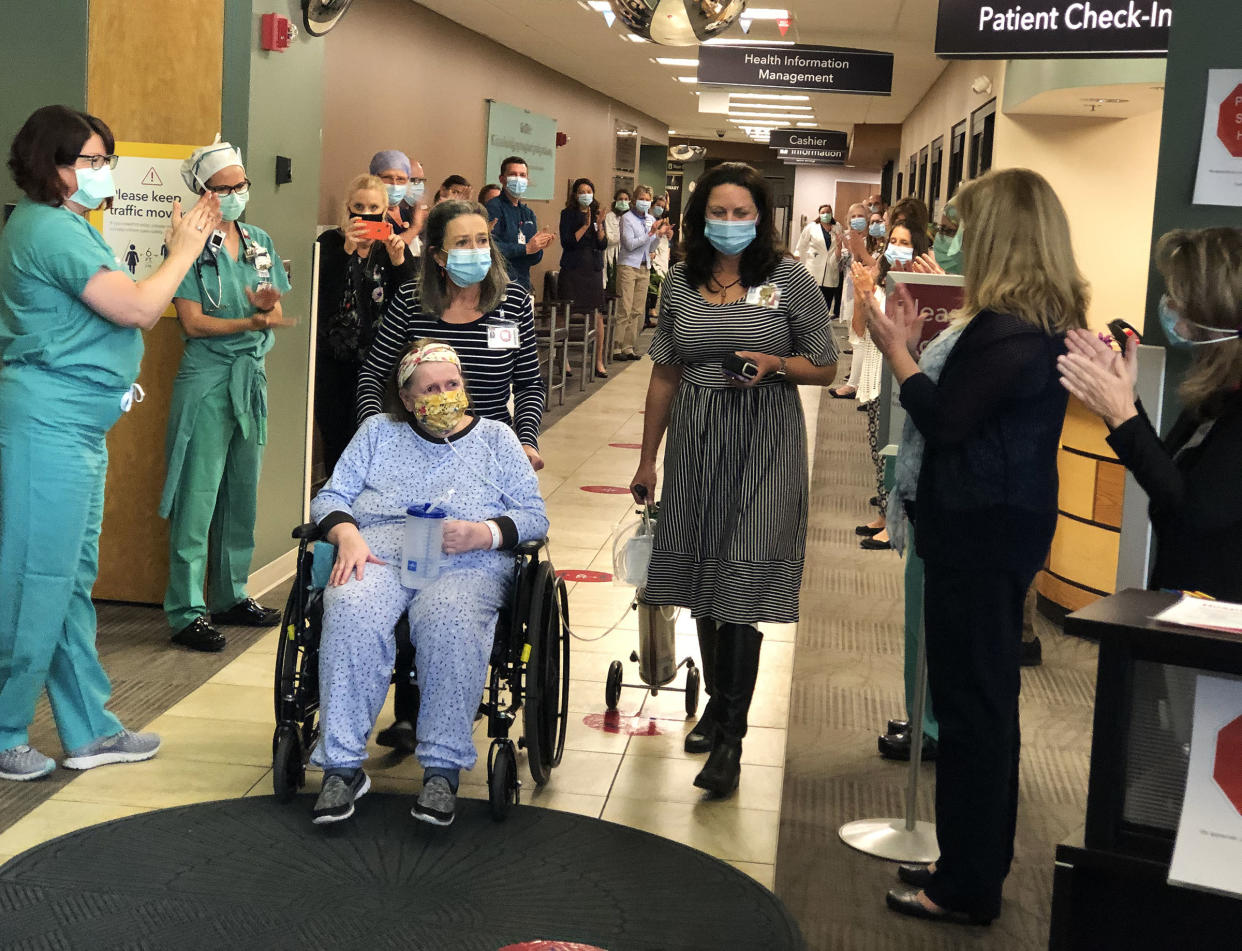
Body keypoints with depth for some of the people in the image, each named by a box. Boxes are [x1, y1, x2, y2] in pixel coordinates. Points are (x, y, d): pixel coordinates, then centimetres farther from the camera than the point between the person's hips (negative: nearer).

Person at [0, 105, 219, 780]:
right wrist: (183, 251, -4)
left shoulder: (62, 226, 19)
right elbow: (140, 309, -16)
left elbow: (128, 311, 19)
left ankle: (89, 729, 22)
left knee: (74, 579, 14)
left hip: (78, 426, 11)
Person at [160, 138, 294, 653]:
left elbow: (277, 315, 12)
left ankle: (230, 595, 23)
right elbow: (193, 323, -11)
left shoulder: (261, 243, 12)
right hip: (207, 379, -6)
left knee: (241, 493, 12)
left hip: (252, 378, 6)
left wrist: (270, 303, -11)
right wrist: (252, 322, -23)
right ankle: (186, 611, -3)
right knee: (198, 498, -7)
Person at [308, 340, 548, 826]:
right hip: (379, 551, 1)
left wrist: (481, 534, -9)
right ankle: (342, 767, -30)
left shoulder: (495, 437, 21)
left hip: (467, 563, -1)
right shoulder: (378, 432, 25)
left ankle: (443, 769, -32)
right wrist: (347, 535, -7)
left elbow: (534, 516, 11)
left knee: (451, 623, -37)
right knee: (352, 614, -34)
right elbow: (330, 498, 16)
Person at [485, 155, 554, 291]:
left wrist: (539, 246, -6)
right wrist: (526, 248, -14)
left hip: (522, 284, 7)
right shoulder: (493, 207, -6)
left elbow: (534, 260, 16)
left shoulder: (528, 213, 17)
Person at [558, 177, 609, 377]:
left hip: (594, 270, 3)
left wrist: (599, 225, -11)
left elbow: (603, 245, 5)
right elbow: (566, 242, -9)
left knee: (597, 315, -1)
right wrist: (585, 226, -14)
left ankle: (599, 362, 4)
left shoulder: (597, 214, 11)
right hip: (572, 270, -3)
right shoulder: (568, 214, 1)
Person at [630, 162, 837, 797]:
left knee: (743, 584, -9)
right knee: (704, 581, 9)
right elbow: (665, 375, 13)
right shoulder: (680, 283, 8)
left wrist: (775, 363, -16)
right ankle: (717, 703, 28)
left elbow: (825, 368, 4)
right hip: (695, 441, 4)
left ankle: (730, 740, -5)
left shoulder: (789, 280, -1)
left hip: (764, 444, -4)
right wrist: (647, 459, 14)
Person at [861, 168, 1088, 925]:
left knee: (970, 703, -1)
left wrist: (896, 351, -7)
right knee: (987, 698, 18)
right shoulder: (1047, 321, 10)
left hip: (980, 531, -10)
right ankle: (980, 860, 31)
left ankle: (968, 887, 9)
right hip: (1007, 524, 10)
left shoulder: (1007, 328, -21)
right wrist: (918, 348, 11)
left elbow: (945, 422, -17)